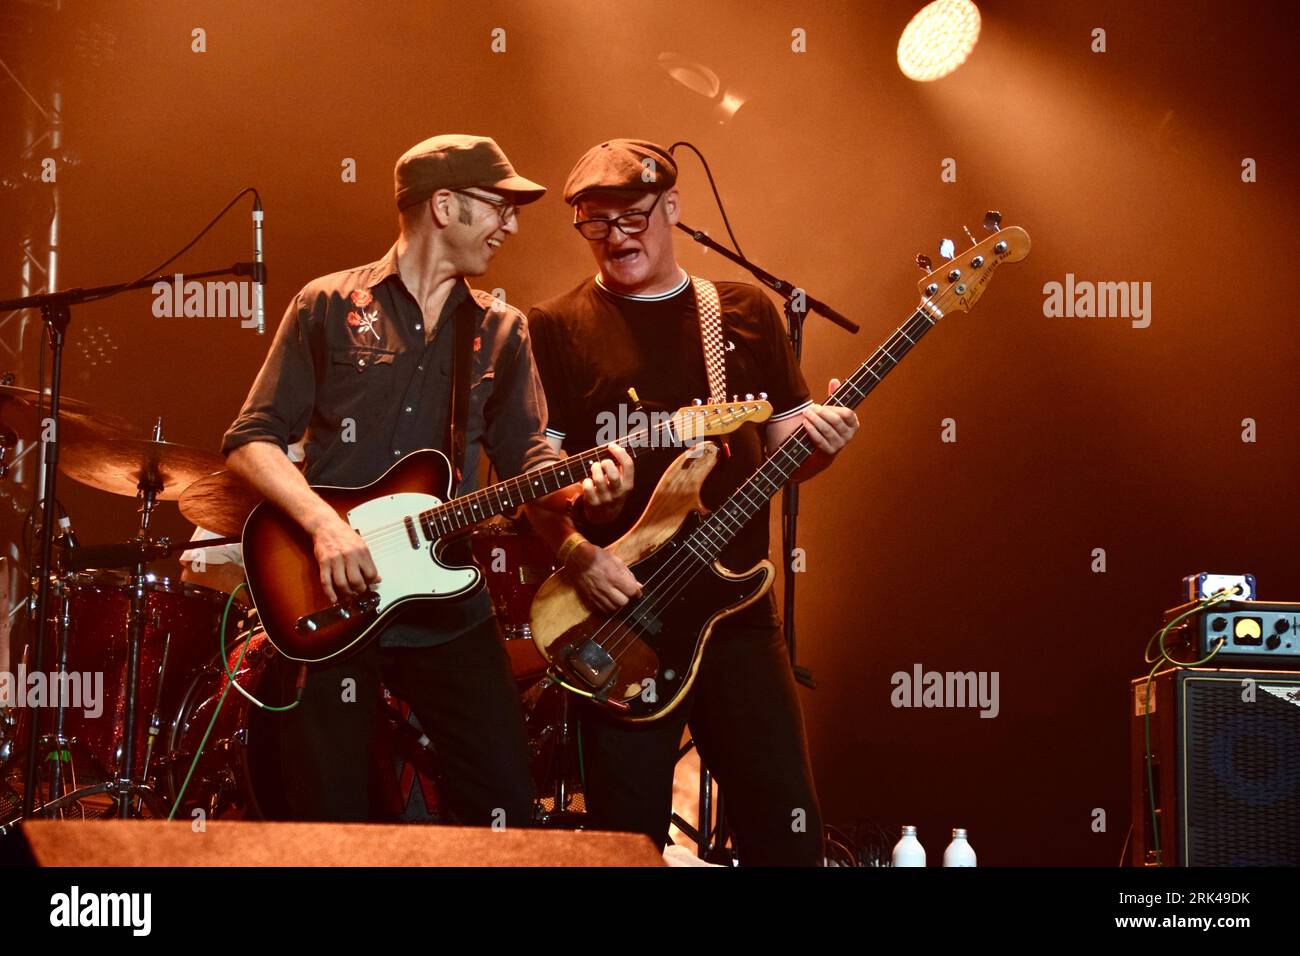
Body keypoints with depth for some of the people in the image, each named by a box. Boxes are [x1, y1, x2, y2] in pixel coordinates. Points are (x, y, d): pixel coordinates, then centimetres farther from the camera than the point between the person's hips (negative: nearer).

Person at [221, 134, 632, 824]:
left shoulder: (500, 332, 12)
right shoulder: (329, 307, 1)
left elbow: (525, 457, 7)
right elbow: (250, 440, -3)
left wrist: (580, 485, -15)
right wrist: (323, 525, -18)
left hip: (449, 607, 3)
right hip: (332, 609, -3)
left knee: (508, 810, -1)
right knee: (328, 825, -2)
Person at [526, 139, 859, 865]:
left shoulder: (746, 312, 11)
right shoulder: (559, 329, 2)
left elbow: (784, 448, 12)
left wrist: (822, 440, -10)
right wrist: (579, 554, -16)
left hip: (738, 610, 2)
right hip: (621, 624, -2)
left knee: (789, 828, 1)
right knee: (630, 834, 3)